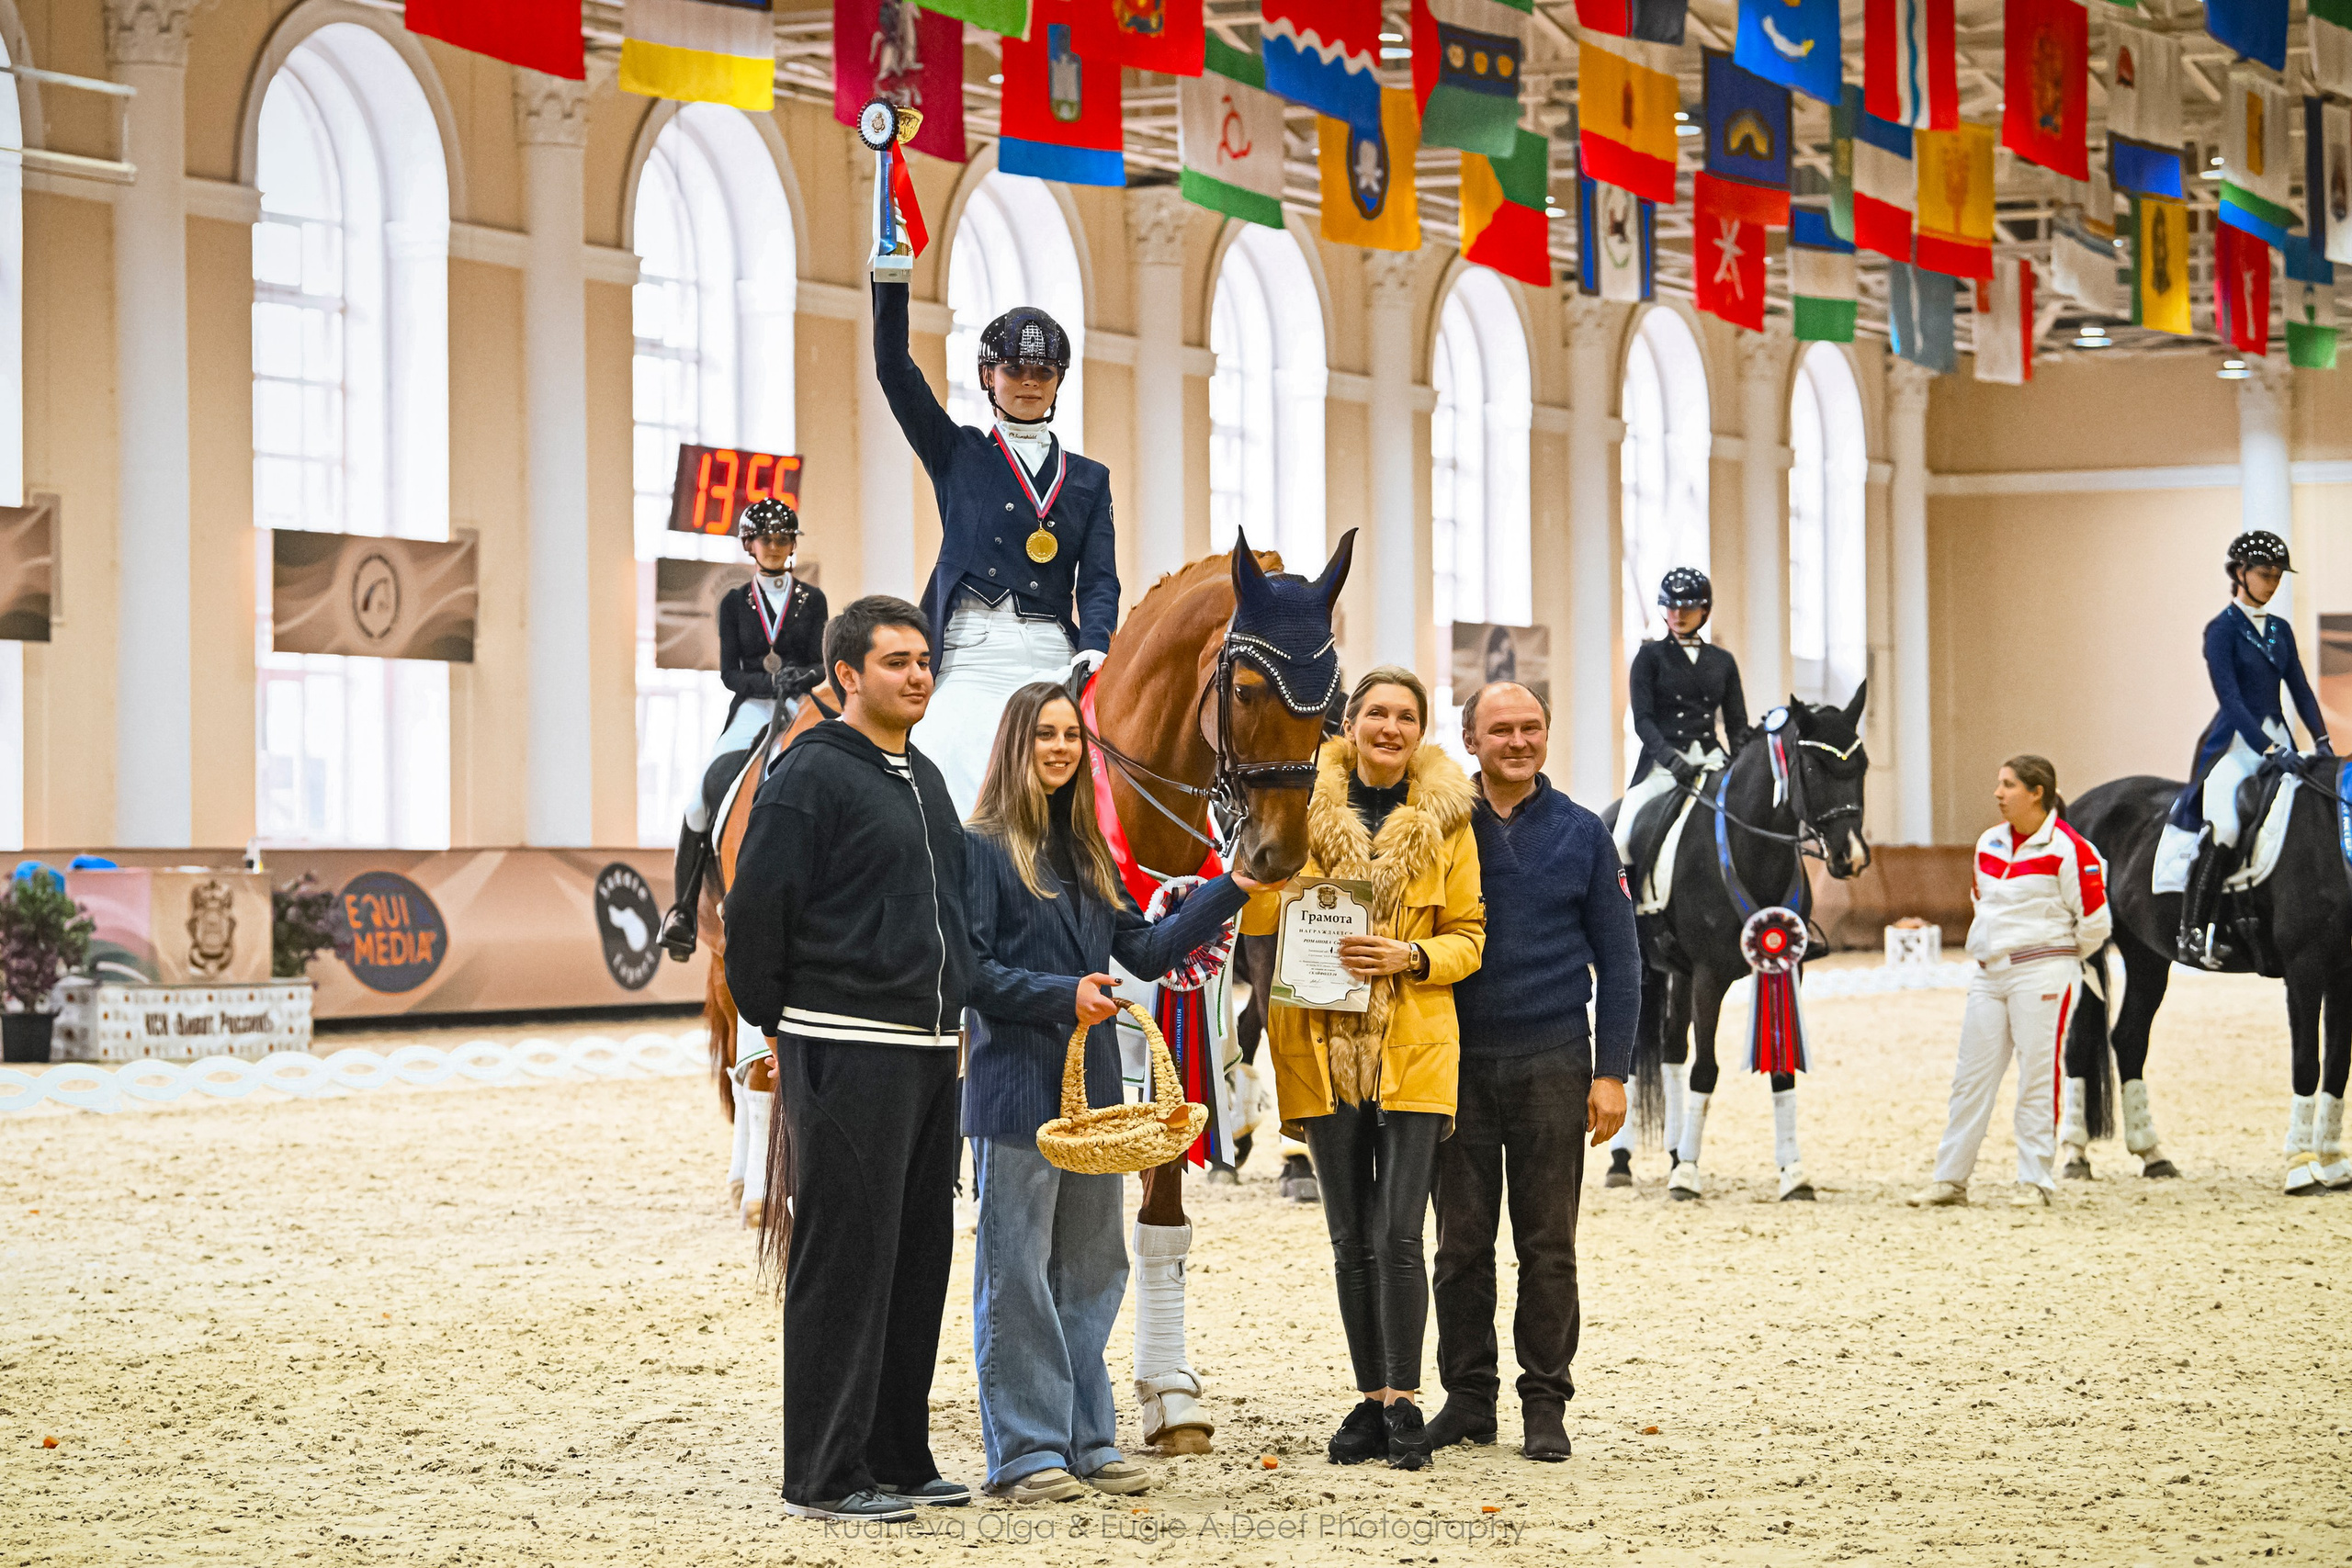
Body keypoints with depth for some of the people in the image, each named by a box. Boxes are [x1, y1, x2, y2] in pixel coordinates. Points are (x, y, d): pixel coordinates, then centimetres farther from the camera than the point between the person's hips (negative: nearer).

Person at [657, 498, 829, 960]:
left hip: (800, 709, 0)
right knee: (705, 792, -20)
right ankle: (682, 909, -13)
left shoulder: (812, 600, 11)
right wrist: (770, 682, -15)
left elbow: (820, 665, 5)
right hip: (749, 710, 0)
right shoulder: (734, 603, 12)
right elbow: (729, 672, 3)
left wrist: (801, 676, -19)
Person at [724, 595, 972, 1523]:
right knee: (844, 1261, -6)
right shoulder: (812, 776, -10)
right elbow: (755, 910, -10)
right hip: (847, 1052, -8)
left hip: (929, 1051, 8)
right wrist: (776, 1024, -3)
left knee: (919, 1255, 10)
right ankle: (825, 1475, -2)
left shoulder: (924, 780, 17)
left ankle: (899, 1458, 18)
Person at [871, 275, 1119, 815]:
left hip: (1054, 661, 2)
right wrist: (890, 274, -8)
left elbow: (1099, 579, 9)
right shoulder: (957, 453, 15)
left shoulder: (1089, 478, 20)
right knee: (968, 809, -15)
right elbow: (893, 367, 3)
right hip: (972, 654, -2)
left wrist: (1092, 653, -10)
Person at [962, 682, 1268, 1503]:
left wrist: (1231, 892, 4)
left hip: (1091, 1085, 8)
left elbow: (1145, 949, 10)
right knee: (1017, 1274, -2)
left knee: (1091, 1270, 12)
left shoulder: (1087, 851, 15)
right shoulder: (982, 847, -7)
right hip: (1017, 1087, -7)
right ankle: (1025, 1451, 2)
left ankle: (1086, 1440, 19)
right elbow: (973, 971, -12)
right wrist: (1063, 996, -20)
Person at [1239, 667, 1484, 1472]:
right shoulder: (1306, 809, 5)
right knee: (1351, 1239, 7)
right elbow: (1257, 917, 1)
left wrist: (1409, 957, -12)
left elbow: (1469, 936, 6)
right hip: (1325, 1044, 2)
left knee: (1399, 1234, -10)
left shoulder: (1445, 818, 4)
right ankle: (1372, 1402, 15)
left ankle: (1404, 1405, -1)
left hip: (1412, 1049, -2)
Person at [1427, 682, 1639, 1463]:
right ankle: (1468, 1397, 15)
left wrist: (1611, 1073, -3)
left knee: (1548, 1245, 3)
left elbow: (1619, 962, 4)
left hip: (1550, 1061, -1)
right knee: (1462, 1243, 5)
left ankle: (1545, 1405, 11)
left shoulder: (1580, 834, 3)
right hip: (1458, 1061, 1)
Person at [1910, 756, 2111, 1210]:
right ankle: (1951, 1178, 12)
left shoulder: (2068, 848, -11)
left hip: (2041, 975, -7)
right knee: (1970, 1075, 7)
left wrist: (2058, 959, 6)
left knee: (2038, 1076, -2)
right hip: (1990, 973, 7)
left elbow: (2094, 921, -7)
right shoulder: (1990, 844, 10)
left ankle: (2035, 1181, 6)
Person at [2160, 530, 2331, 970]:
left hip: (2277, 736, 7)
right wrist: (2265, 747, -23)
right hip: (2235, 741, -7)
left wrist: (2321, 739, -1)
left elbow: (2300, 688, 14)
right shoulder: (2223, 629, -5)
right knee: (2223, 826, -26)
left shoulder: (2280, 630, 16)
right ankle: (2191, 933, -25)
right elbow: (2230, 696, -14)